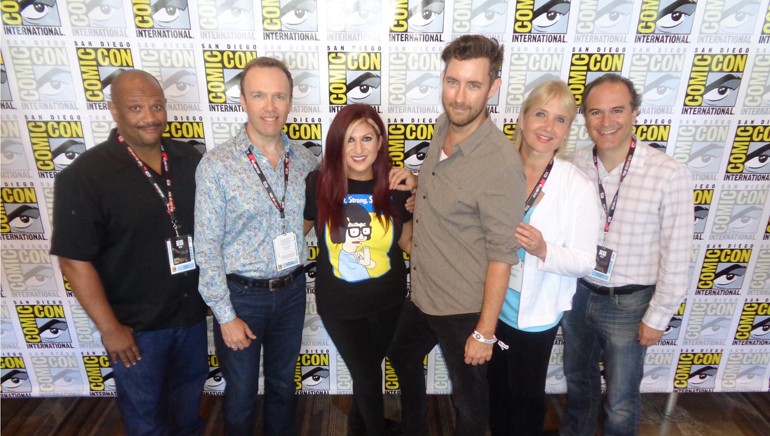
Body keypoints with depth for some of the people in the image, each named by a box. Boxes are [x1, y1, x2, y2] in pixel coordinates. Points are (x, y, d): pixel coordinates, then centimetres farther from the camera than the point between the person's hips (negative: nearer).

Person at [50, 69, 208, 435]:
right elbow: (74, 260, -16)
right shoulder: (84, 175, -17)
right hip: (136, 324, -4)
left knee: (189, 392, 26)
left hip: (192, 311, 4)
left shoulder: (189, 160, -3)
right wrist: (109, 328, -15)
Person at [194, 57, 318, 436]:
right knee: (241, 393, 17)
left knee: (283, 383, 23)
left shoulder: (305, 160, -3)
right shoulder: (217, 165, -15)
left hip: (292, 290, 4)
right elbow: (207, 248, -12)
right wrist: (226, 316, -11)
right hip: (241, 294, -3)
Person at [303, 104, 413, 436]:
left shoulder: (395, 187, -10)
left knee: (367, 372, 24)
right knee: (368, 378, 11)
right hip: (338, 304, -2)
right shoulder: (319, 184, -15)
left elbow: (408, 242, 3)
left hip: (388, 301, 2)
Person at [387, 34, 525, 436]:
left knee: (468, 395, 17)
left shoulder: (501, 162, -27)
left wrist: (485, 331, -17)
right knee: (403, 358, 30)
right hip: (420, 293, 9)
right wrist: (415, 189, -1)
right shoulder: (443, 127, -3)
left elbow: (502, 254, -21)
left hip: (463, 308, -8)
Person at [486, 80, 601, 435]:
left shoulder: (578, 186, -16)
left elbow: (584, 262, -14)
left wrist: (543, 250, -33)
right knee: (496, 386, 24)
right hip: (491, 304, 3)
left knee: (527, 394, 18)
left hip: (536, 312, -3)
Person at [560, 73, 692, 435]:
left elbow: (676, 256, -12)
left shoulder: (668, 175, -19)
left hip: (628, 303, -3)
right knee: (578, 378, 26)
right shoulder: (576, 165, -9)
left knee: (621, 401, 14)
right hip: (576, 294, 4)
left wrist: (658, 316, -8)